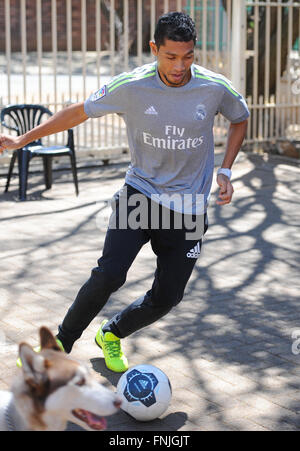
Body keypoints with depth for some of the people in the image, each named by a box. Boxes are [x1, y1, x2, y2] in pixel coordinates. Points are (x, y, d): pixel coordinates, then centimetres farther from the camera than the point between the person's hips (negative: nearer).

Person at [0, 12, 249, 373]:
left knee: (166, 298, 2)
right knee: (109, 274, -21)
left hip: (188, 209, 2)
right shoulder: (131, 87, -12)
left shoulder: (214, 88, -9)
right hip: (139, 193, -2)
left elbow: (240, 121, 13)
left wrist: (225, 171, 0)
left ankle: (112, 335, 32)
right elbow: (80, 112, 1)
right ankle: (61, 344, 3)